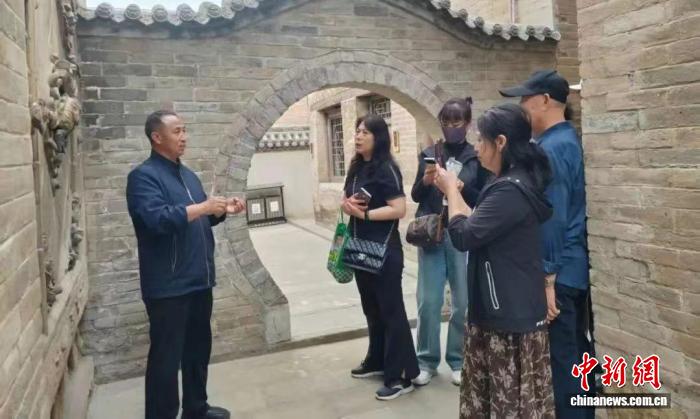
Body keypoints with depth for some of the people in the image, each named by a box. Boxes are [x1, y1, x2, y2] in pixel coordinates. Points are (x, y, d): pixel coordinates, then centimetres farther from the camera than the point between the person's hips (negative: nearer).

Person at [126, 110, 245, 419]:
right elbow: (157, 219, -27)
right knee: (166, 357, 2)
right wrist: (203, 207, -25)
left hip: (199, 280, 8)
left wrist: (223, 210, 4)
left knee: (199, 348, 18)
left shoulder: (187, 174, 15)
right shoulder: (143, 176, -11)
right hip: (167, 286, -8)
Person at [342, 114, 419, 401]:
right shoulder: (356, 168, 11)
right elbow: (346, 202, 17)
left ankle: (401, 376, 7)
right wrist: (348, 204, -6)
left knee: (391, 310, -2)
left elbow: (399, 209, -21)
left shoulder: (386, 169, -14)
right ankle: (377, 361, 34)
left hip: (384, 250, -8)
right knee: (371, 309, 18)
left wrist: (365, 214, -19)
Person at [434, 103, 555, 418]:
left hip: (512, 313, -10)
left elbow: (463, 236, -21)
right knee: (487, 390, 21)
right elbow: (479, 226, 14)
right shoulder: (512, 182, 10)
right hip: (499, 309, 10)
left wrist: (451, 188, -8)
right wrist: (452, 191, 8)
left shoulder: (511, 190, -24)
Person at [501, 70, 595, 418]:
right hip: (577, 267, 10)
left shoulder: (550, 148, -18)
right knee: (578, 352, 19)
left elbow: (552, 218, -22)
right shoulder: (571, 141, 12)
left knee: (561, 361, 2)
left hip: (559, 272, -10)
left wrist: (547, 279, -20)